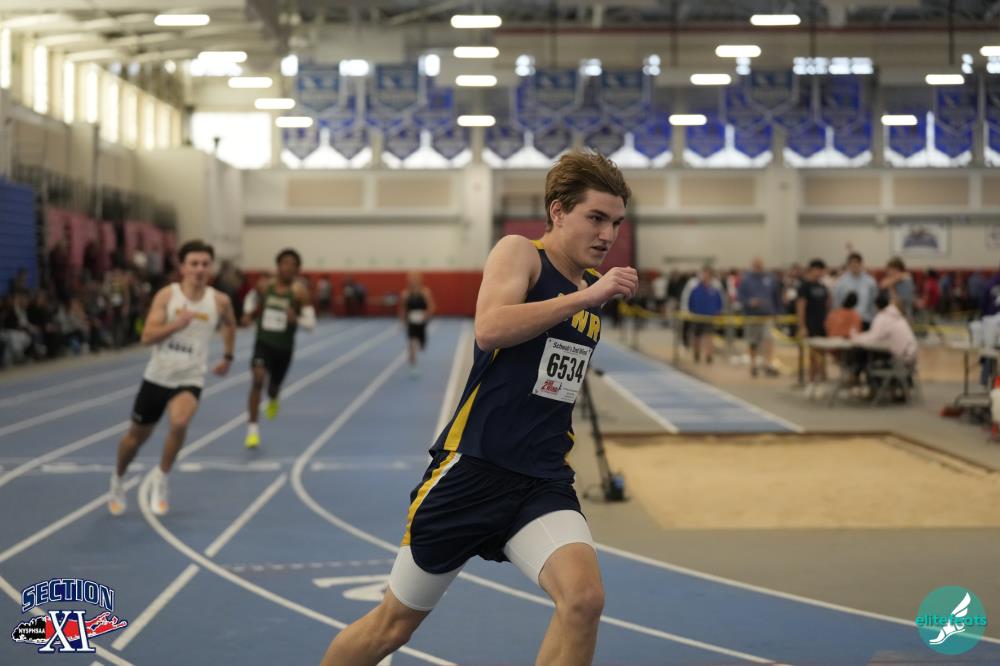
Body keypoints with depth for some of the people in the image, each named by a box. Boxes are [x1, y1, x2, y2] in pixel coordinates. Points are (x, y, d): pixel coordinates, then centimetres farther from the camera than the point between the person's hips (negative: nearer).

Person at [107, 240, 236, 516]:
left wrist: (228, 357, 20)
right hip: (157, 377, 1)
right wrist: (175, 324, -31)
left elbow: (230, 325, 19)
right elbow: (147, 336, -17)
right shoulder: (167, 295, -10)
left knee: (179, 422, -31)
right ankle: (118, 479, 45)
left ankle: (161, 478, -6)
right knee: (136, 435, 15)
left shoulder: (219, 301, -5)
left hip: (189, 380, -1)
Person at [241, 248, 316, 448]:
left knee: (274, 386, 17)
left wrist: (296, 319, -33)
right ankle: (252, 428, -15)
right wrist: (248, 314, 2)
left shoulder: (299, 291, -12)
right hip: (263, 342, 0)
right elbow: (252, 298, 20)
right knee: (257, 379, -23)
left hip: (284, 347, 0)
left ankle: (273, 400, 59)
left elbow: (311, 323, -14)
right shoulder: (264, 285, -5)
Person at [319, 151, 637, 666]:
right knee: (394, 623, 8)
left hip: (543, 479, 5)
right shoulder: (520, 252, -6)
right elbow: (489, 329, -27)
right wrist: (585, 297, -27)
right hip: (473, 467, -5)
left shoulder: (591, 285, 12)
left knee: (584, 597, -24)